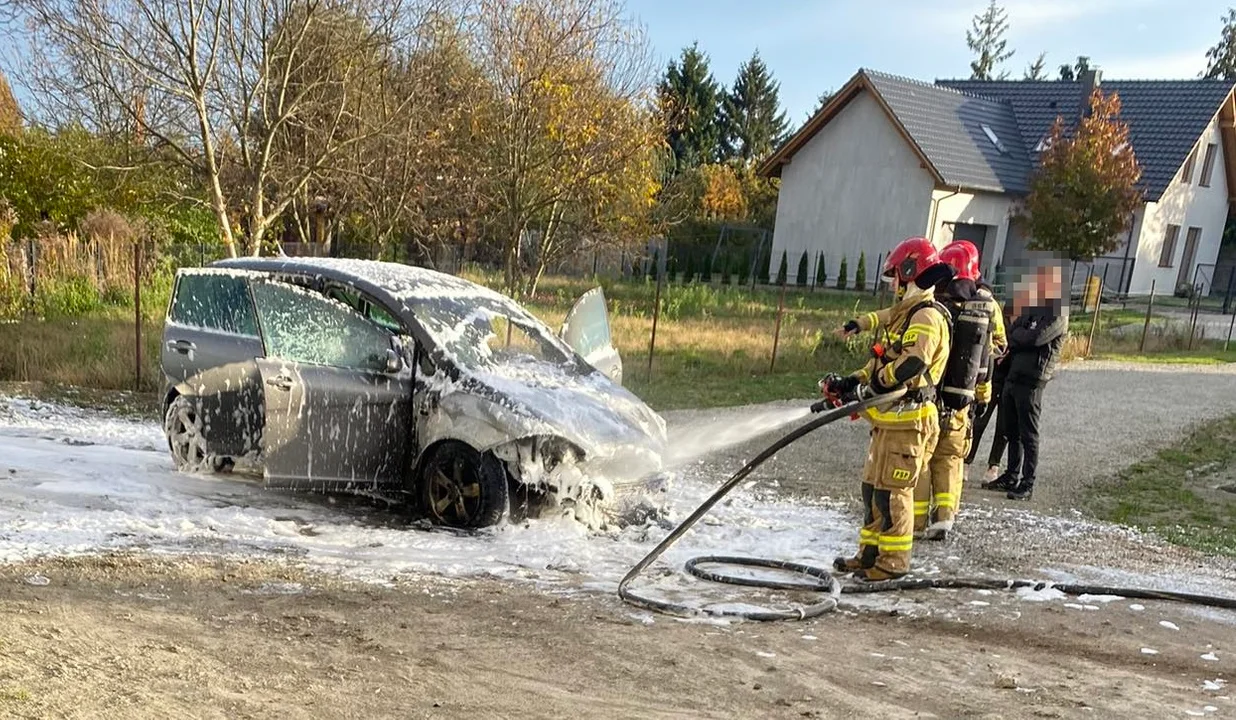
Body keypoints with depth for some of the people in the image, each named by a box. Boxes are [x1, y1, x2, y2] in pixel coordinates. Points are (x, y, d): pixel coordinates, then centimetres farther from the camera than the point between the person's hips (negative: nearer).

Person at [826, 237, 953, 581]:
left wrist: (870, 384, -16)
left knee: (891, 491, -5)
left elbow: (911, 364, -27)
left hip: (908, 420, -10)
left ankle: (893, 561, 4)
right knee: (873, 487, 15)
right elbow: (882, 363, 22)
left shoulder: (927, 316, -13)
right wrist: (849, 383, 10)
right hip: (890, 419, 10)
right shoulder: (906, 314, 21)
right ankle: (871, 554, 25)